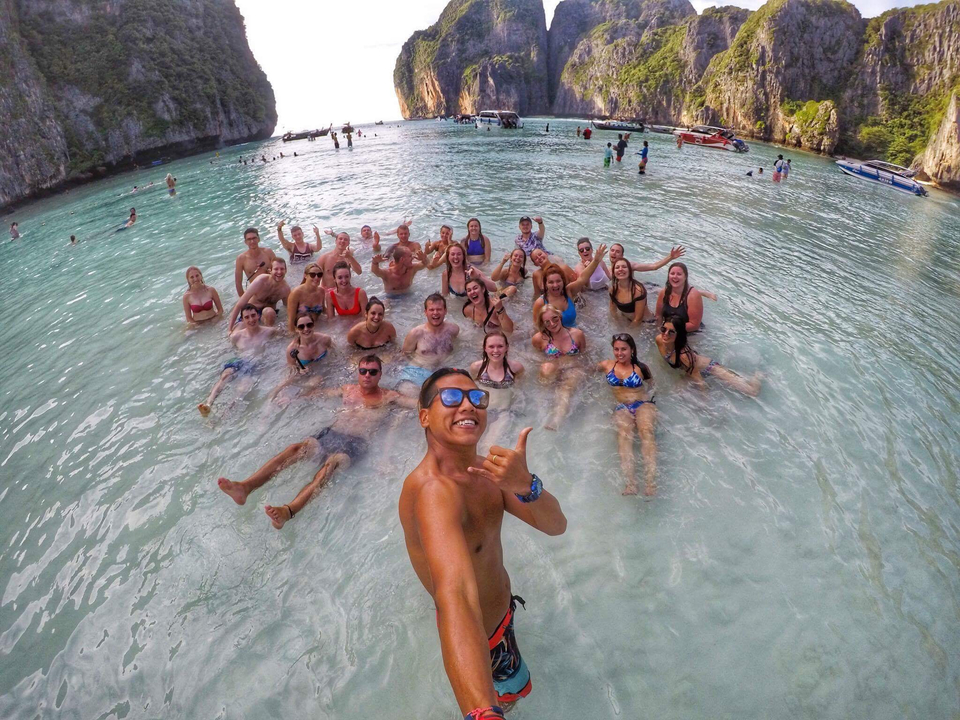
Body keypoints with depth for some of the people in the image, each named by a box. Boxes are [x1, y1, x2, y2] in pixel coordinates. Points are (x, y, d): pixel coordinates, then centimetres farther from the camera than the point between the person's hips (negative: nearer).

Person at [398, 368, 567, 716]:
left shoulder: (483, 468, -10)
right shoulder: (433, 489, -38)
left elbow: (556, 525, -18)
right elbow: (454, 597, -54)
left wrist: (526, 486, -40)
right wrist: (483, 712, -69)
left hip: (501, 608, 8)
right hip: (482, 637, -7)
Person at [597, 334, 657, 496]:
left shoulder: (640, 368, 5)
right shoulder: (606, 365, 9)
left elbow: (651, 384, 20)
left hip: (644, 403, 0)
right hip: (622, 407, 1)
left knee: (646, 430, -33)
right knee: (624, 432, -33)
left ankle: (650, 481, -45)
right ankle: (630, 481, -49)